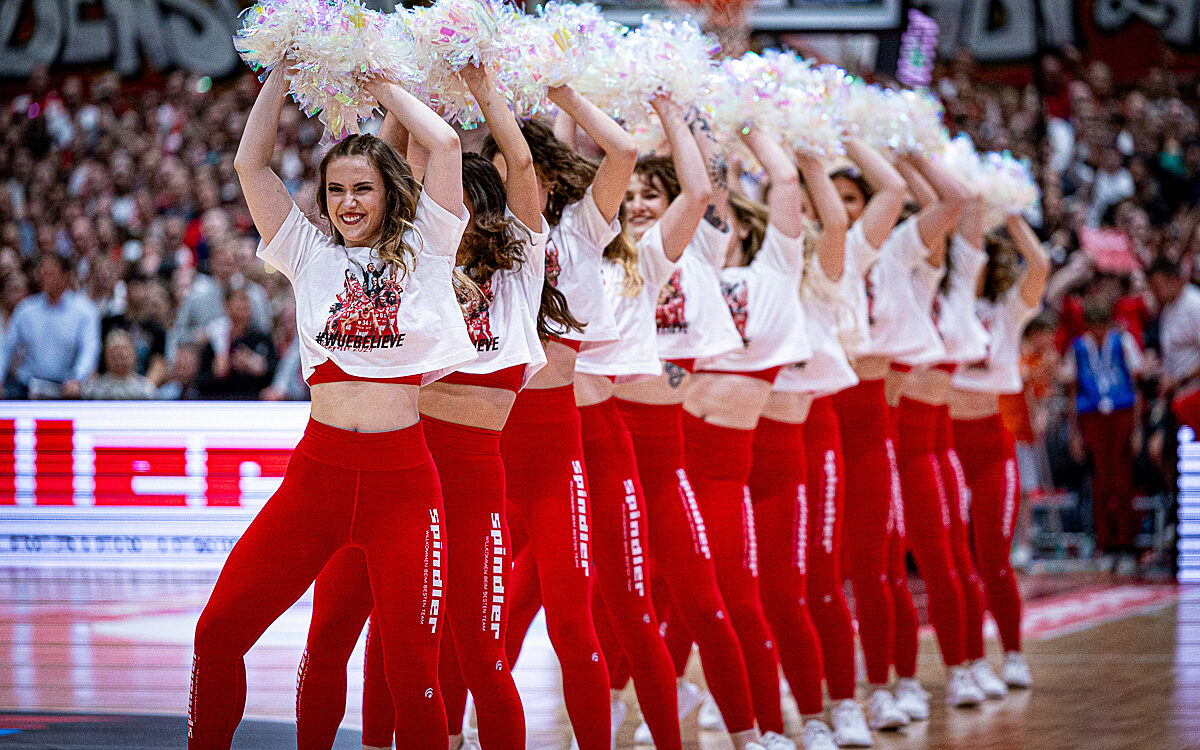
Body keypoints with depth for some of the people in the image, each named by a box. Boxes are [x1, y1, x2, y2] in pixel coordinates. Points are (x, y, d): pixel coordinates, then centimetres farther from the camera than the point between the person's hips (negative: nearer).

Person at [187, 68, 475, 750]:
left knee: (412, 666, -6)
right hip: (320, 470, 2)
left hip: (405, 476, -2)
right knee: (219, 631, -2)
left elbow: (445, 143, -3)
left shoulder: (423, 250, 7)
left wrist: (377, 81, 9)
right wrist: (283, 70, 12)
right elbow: (251, 162, 8)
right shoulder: (313, 256, 13)